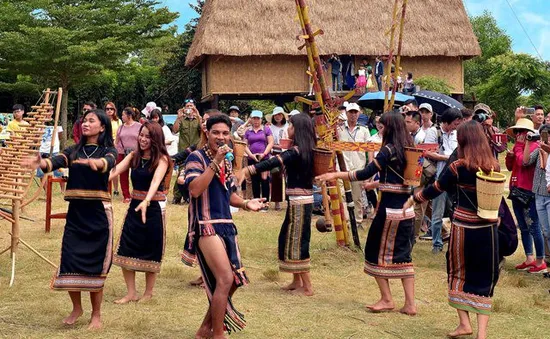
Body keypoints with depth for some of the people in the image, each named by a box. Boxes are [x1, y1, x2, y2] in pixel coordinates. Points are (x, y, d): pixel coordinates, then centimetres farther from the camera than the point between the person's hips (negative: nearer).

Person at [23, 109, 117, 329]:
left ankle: (96, 315, 13)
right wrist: (41, 163, -33)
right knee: (69, 261, -2)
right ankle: (76, 308, 20)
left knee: (95, 264, 0)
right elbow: (56, 161, -10)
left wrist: (95, 162, -48)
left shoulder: (108, 151, -1)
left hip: (98, 213, -3)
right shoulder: (74, 150, 9)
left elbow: (108, 163, -25)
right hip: (75, 212, 3)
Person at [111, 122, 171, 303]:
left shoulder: (161, 158, -10)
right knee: (125, 249, 1)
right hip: (135, 205, 5)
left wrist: (146, 202, -43)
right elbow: (115, 171, -8)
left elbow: (156, 181, -27)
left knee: (151, 251, 5)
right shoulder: (134, 156, 4)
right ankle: (131, 293, 11)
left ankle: (148, 292, 21)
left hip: (154, 207, -5)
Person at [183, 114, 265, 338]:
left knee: (235, 281, 11)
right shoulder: (197, 157, -9)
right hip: (206, 225, -9)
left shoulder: (226, 162, 15)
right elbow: (195, 190, -24)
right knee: (225, 279, -17)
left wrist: (246, 204, 6)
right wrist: (215, 162, -25)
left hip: (226, 225, 9)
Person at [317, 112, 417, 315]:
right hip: (407, 208, 8)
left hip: (389, 208, -8)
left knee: (376, 252, 7)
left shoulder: (388, 149, -13)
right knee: (402, 255, 10)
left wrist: (336, 175, -14)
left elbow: (366, 173, -19)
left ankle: (386, 299, 11)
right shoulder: (408, 148, 10)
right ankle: (410, 303, 7)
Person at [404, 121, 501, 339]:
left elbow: (435, 189, -1)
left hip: (464, 228, -3)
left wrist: (412, 199, 14)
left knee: (459, 274, 16)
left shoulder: (458, 167, -11)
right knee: (484, 279, 8)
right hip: (488, 229, 3)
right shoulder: (494, 167, -1)